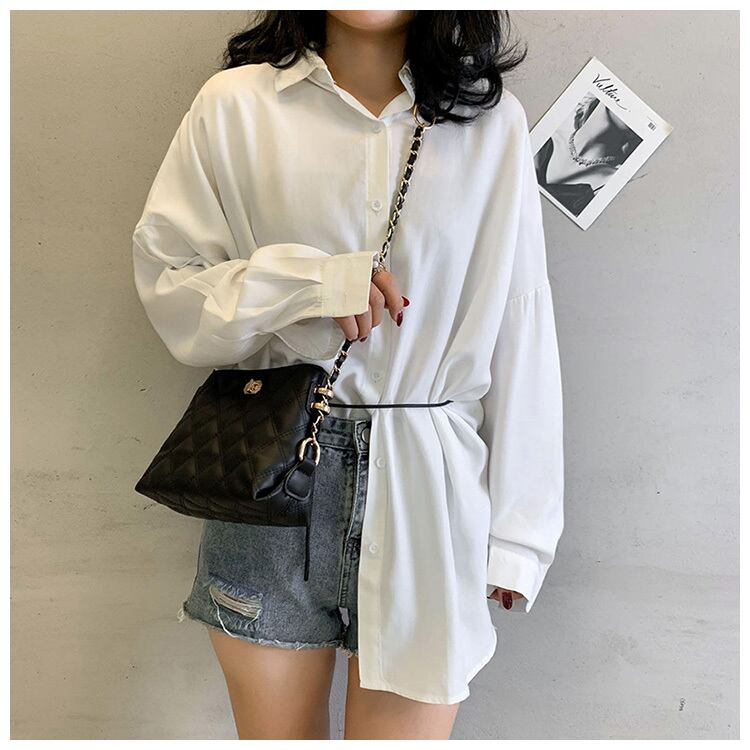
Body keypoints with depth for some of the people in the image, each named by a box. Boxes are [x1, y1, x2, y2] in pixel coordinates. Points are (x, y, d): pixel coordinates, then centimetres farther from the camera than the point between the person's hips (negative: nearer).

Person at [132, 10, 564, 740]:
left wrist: (518, 528, 1)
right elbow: (164, 281, 2)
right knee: (274, 729, 14)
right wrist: (310, 282, -15)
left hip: (425, 487, 0)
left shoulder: (492, 121, 3)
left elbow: (520, 334, 2)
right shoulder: (236, 103, 2)